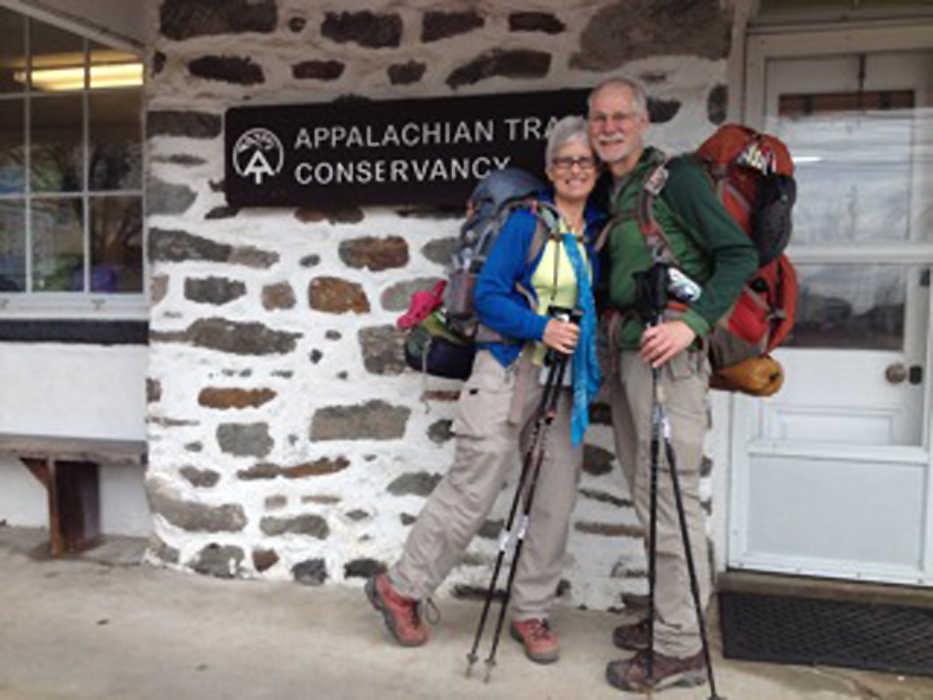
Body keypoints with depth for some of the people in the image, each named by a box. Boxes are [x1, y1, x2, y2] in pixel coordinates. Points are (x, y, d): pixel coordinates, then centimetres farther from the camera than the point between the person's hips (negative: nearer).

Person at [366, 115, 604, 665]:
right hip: (510, 371, -5)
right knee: (472, 490, -3)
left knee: (558, 500, 6)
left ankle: (533, 614, 22)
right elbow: (487, 297, -10)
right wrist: (541, 328, -21)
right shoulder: (527, 222, -6)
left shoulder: (601, 231, 9)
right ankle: (401, 587, 16)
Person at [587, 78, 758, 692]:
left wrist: (692, 323, -21)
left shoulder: (676, 176, -4)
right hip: (624, 353, 9)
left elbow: (740, 255, -10)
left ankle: (681, 649, 4)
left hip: (666, 354, -8)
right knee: (647, 494, 14)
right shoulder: (611, 194, 19)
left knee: (671, 497, -6)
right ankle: (669, 617, 28)